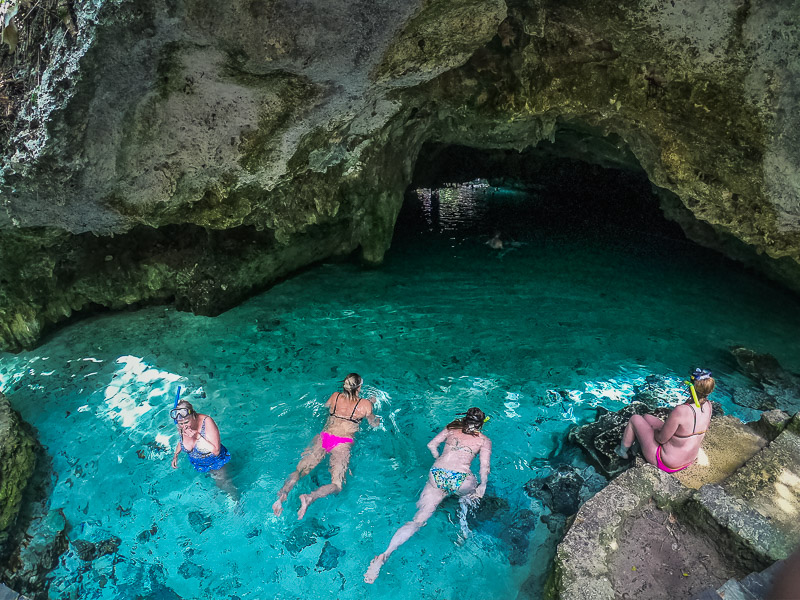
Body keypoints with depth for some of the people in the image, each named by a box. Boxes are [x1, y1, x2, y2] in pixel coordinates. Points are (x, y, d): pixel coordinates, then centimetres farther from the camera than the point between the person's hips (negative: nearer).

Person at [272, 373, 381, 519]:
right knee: (337, 484, -10)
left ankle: (282, 495, -27)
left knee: (299, 470, 0)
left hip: (324, 437, 4)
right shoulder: (365, 404, 3)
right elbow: (374, 424, 18)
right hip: (342, 444, -4)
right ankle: (309, 497, -37)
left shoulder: (335, 396, 12)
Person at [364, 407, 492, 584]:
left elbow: (431, 445, 18)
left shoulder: (451, 428, 19)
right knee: (473, 493, 36)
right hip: (461, 480, -2)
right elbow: (485, 466, 1)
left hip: (436, 476, 2)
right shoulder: (485, 440, 12)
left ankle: (385, 554, -19)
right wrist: (482, 487, 14)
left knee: (418, 519, -3)